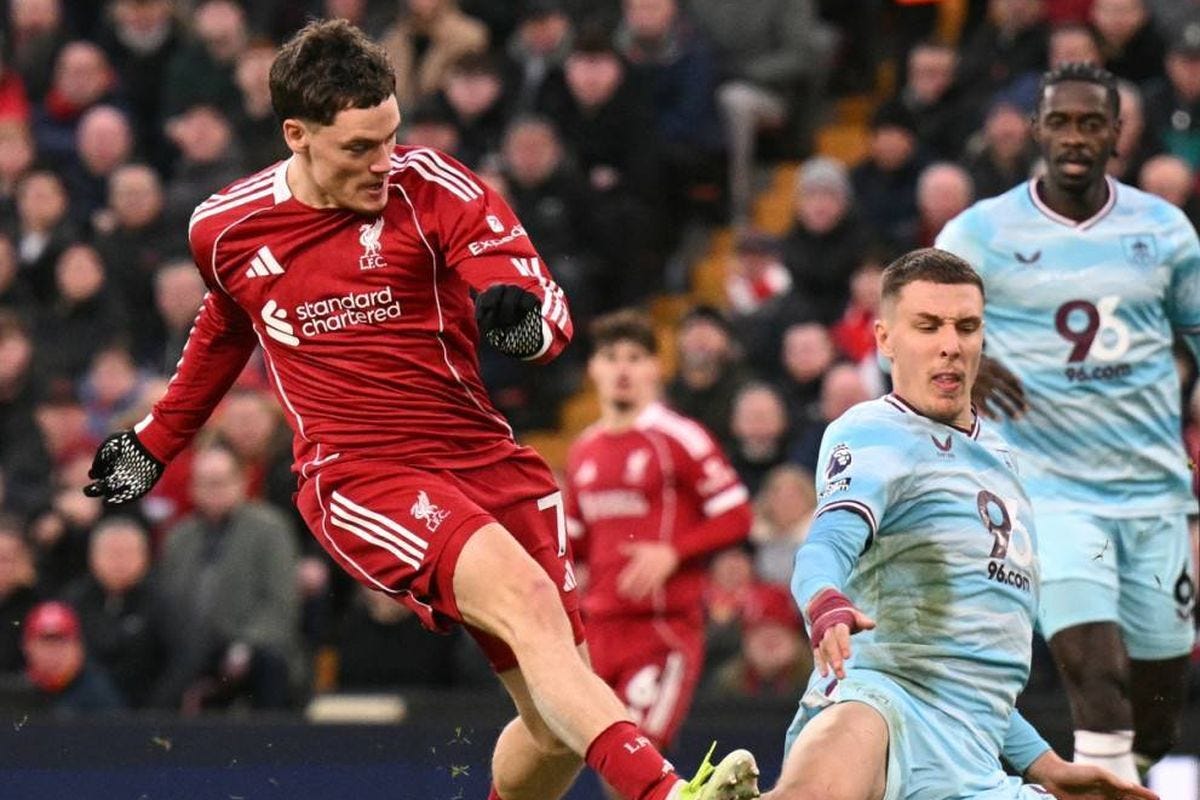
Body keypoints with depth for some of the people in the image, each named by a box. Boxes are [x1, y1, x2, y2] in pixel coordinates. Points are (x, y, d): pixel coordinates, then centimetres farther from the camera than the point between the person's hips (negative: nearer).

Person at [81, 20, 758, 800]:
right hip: (358, 477, -2)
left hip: (485, 459, 2)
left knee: (560, 723, -4)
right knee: (526, 597, -31)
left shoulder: (434, 187, -2)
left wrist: (526, 319, -35)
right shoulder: (224, 230, 5)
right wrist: (156, 442, 41)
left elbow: (548, 310, -11)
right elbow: (224, 333, 29)